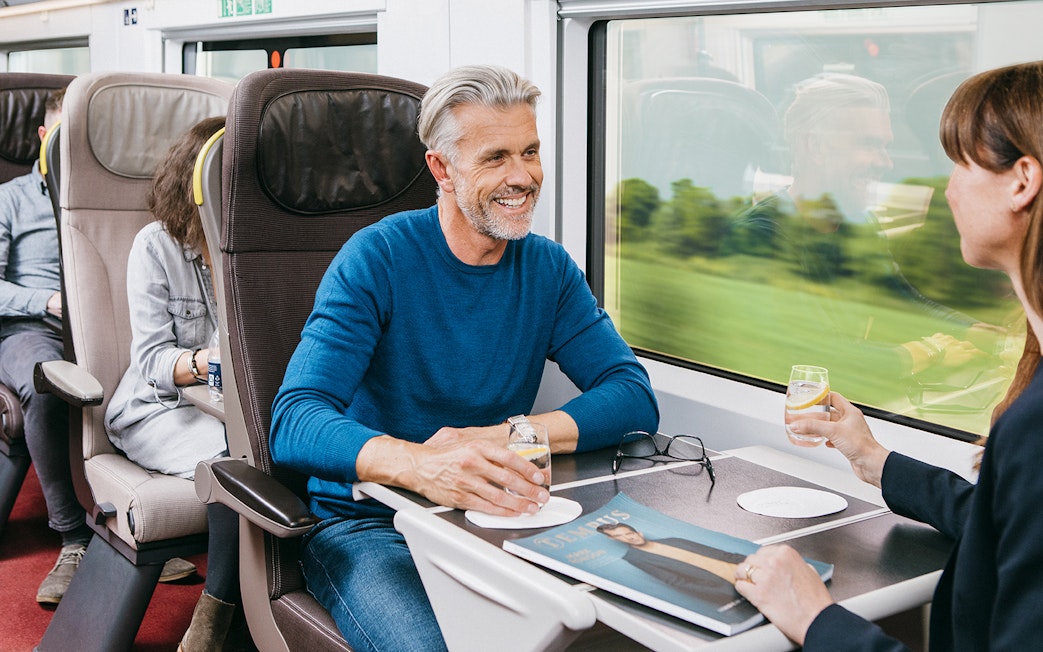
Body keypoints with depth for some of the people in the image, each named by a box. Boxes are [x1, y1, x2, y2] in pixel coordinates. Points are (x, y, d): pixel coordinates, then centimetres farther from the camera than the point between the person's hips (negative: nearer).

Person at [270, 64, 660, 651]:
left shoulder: (550, 269, 5)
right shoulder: (378, 259, -10)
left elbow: (636, 399, -4)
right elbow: (295, 424, -23)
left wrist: (506, 437, -22)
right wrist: (419, 463, -43)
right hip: (368, 528, -4)